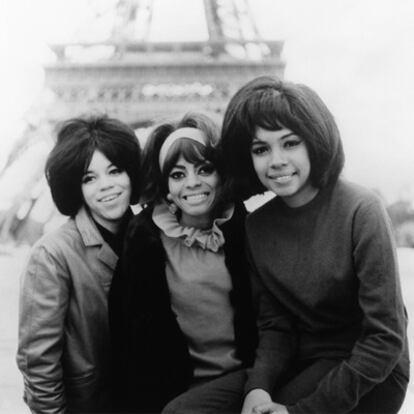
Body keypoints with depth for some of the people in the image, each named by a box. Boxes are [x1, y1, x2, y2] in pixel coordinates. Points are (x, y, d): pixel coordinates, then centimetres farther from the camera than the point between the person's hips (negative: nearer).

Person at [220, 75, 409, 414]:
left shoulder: (360, 211, -18)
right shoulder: (257, 225, -1)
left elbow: (386, 340, -18)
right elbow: (275, 325, 2)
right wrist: (258, 386, -17)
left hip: (369, 375, -4)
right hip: (301, 366, 5)